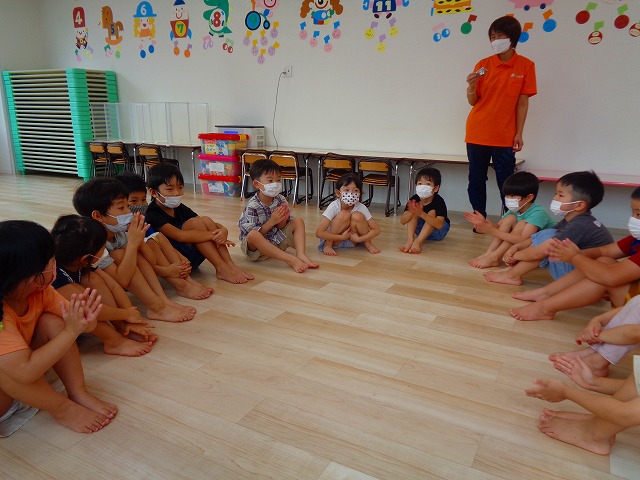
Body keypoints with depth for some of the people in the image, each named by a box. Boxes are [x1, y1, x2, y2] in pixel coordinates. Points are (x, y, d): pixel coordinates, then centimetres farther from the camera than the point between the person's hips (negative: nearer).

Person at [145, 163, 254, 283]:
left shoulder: (180, 208, 10)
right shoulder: (153, 214, -14)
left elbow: (207, 224, 2)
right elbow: (179, 236, -28)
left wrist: (223, 230, -21)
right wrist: (212, 235, -27)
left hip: (191, 257, 7)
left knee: (206, 220, -11)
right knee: (195, 223, -23)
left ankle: (230, 265, -19)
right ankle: (221, 269, -24)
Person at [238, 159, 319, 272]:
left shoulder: (280, 200, -4)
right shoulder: (252, 206, -21)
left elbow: (281, 227, 1)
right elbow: (253, 234, -23)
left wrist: (282, 221, -22)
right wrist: (272, 221, -29)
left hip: (277, 241, 6)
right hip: (257, 246, -6)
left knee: (298, 221, -2)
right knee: (253, 235, -39)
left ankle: (301, 254, -25)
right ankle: (290, 259, -39)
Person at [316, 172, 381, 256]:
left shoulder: (361, 208, -18)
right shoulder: (334, 206, -25)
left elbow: (376, 230, -14)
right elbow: (319, 233, -29)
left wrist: (359, 239, -24)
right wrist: (342, 237, -27)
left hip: (351, 241, 2)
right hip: (334, 239, -2)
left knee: (357, 216, -26)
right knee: (343, 215, -29)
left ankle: (368, 244, -3)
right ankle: (327, 245, -11)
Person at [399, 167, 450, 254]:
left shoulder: (439, 201, -26)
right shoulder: (414, 199, -17)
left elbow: (439, 225, -41)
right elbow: (402, 221, -23)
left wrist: (421, 214, -53)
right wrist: (411, 212, -45)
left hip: (438, 231, -3)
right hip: (420, 229, 3)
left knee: (432, 212, -29)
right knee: (413, 211, -19)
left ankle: (418, 241, -40)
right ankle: (410, 239, -34)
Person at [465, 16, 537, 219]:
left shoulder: (526, 66, 0)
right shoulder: (483, 65, 3)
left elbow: (522, 102, -1)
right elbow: (473, 101, 5)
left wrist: (519, 133, -6)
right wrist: (472, 86, -16)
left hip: (504, 137, -2)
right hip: (477, 134, 2)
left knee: (506, 183, -2)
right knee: (476, 180, 6)